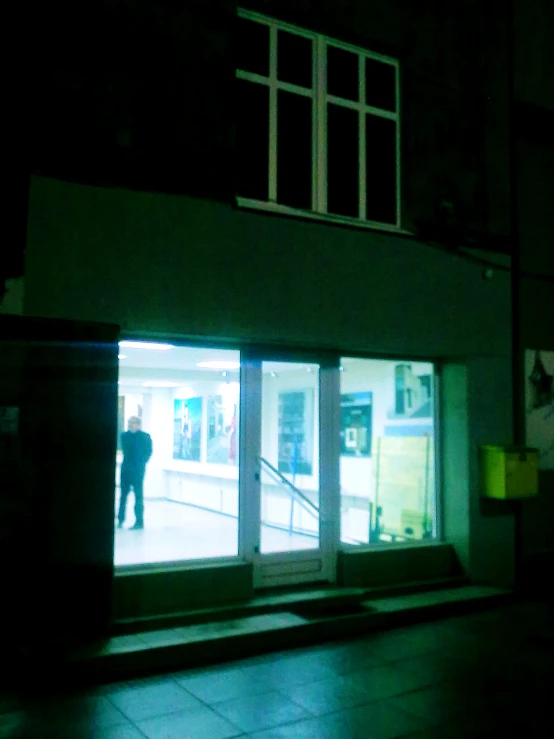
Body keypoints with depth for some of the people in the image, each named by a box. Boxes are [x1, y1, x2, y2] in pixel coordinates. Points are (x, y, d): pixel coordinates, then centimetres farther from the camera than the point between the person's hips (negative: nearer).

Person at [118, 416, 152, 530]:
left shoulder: (145, 437, -6)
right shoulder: (124, 435, 6)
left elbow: (148, 452, -2)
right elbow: (124, 450, 16)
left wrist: (142, 462, -4)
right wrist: (127, 461, 8)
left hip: (138, 470, -4)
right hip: (126, 469, 4)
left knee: (138, 495, 0)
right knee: (123, 494, 8)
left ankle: (139, 522, 5)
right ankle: (121, 519, 17)